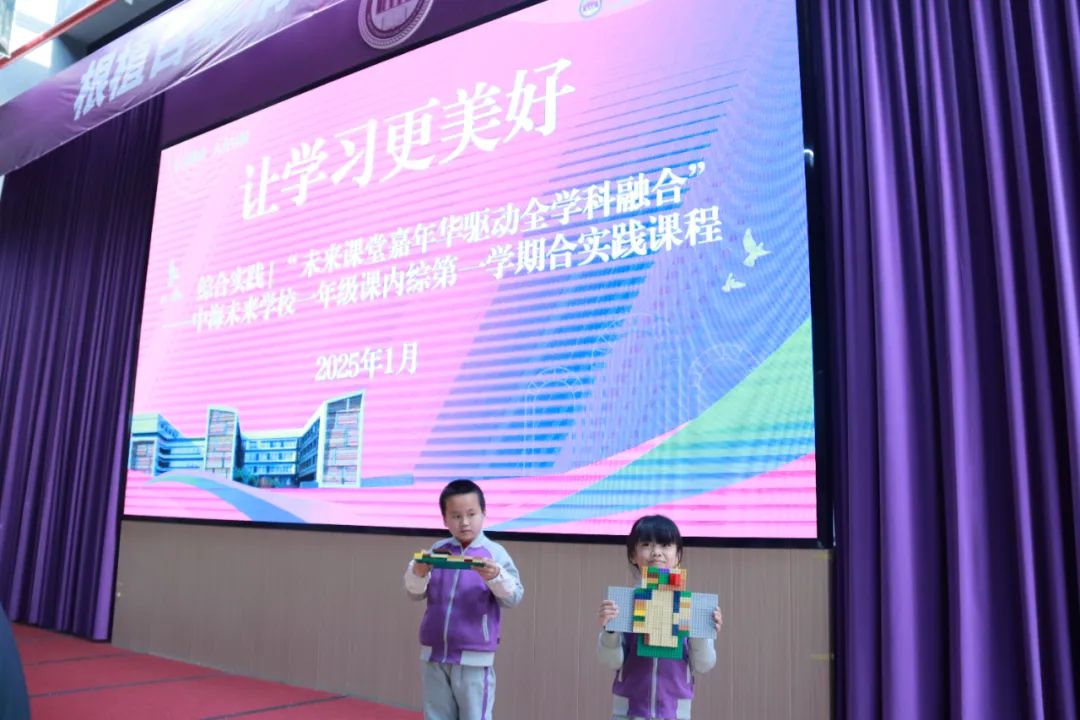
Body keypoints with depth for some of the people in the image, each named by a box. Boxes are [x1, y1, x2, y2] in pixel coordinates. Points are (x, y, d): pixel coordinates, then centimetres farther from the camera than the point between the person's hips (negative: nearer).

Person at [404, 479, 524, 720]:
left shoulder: (494, 553, -7)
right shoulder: (437, 550, 3)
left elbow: (513, 597, -11)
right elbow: (415, 593, 4)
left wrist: (495, 577, -30)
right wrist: (417, 573, -18)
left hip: (474, 658, -4)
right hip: (433, 655, 4)